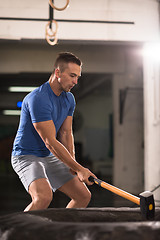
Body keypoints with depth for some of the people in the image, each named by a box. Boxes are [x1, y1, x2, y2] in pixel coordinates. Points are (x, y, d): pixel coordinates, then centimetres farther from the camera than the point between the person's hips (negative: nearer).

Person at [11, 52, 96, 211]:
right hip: (26, 156, -9)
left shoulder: (69, 99, 4)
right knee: (44, 196, -34)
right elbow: (50, 142, -26)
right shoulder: (38, 99, -25)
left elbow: (66, 133, 8)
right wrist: (79, 169, -24)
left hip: (51, 157, 9)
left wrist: (72, 164, -8)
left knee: (84, 196, 4)